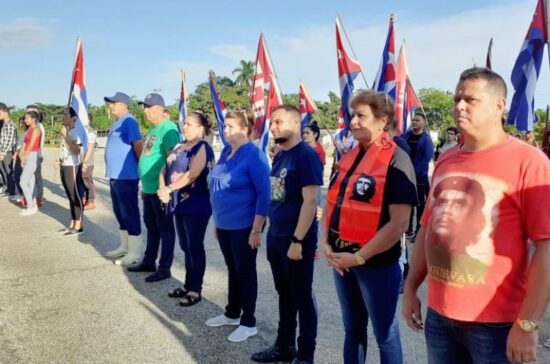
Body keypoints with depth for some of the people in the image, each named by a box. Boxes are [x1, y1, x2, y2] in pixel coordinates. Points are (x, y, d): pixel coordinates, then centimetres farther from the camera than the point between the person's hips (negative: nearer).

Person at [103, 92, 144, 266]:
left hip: (126, 176, -10)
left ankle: (135, 252, 2)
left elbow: (138, 144, -21)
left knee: (129, 213, -5)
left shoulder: (128, 121, -14)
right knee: (120, 212, 17)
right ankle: (124, 247, 28)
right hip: (116, 175, 10)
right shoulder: (118, 123, 17)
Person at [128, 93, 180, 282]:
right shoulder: (153, 130, 16)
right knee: (151, 226, 18)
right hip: (149, 188, 10)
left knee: (164, 228, 1)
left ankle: (164, 268, 10)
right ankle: (149, 261, 30)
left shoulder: (168, 128, -15)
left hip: (161, 189, -9)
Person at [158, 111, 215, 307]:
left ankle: (196, 290, 8)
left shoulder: (202, 148, -10)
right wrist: (162, 188, -9)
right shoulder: (179, 147, 15)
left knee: (195, 247, -1)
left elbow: (192, 174, -22)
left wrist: (168, 189, -17)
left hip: (196, 206, -8)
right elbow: (165, 168, 10)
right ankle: (188, 284, 25)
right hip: (179, 204, 8)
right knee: (185, 246, 14)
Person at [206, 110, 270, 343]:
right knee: (232, 270, 19)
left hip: (244, 226, -7)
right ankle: (232, 313, 34)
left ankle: (248, 322, 18)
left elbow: (263, 194, -18)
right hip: (224, 224, 7)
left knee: (245, 271, 4)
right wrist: (217, 220, 18)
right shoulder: (225, 152, 8)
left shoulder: (254, 155, -17)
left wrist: (256, 229, -20)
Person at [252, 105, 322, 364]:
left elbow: (310, 201, -20)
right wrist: (272, 233, 15)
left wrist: (298, 240, -21)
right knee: (285, 295, 18)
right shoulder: (279, 156, 10)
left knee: (302, 298, 6)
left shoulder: (306, 155, -15)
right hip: (276, 238, 8)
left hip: (297, 240, -8)